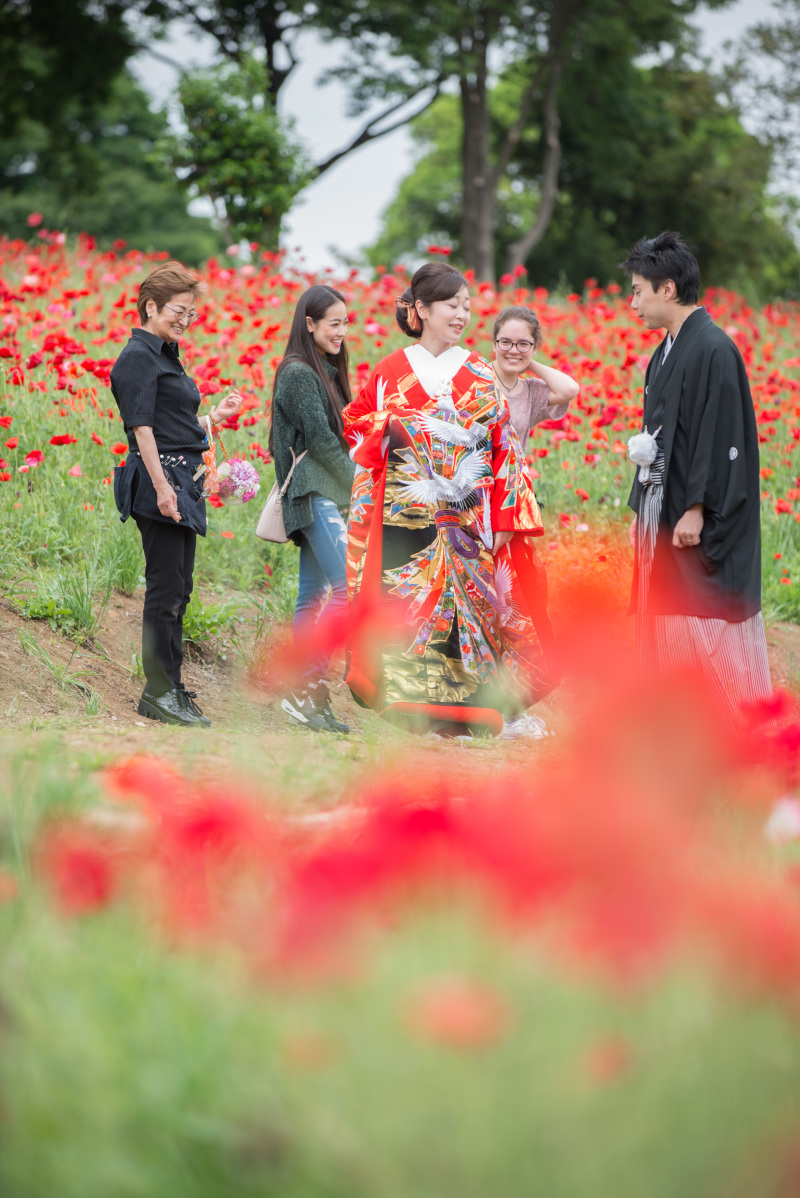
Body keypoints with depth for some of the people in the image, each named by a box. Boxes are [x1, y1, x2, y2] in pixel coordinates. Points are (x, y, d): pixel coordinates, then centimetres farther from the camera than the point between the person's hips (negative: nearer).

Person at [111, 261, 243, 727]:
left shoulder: (168, 356, 19)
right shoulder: (138, 357, -10)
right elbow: (142, 427, -17)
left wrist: (217, 416, 19)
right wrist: (161, 486, -23)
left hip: (185, 482, 10)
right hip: (159, 481, -10)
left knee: (178, 588, 11)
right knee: (166, 587, -7)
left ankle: (170, 688, 16)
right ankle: (159, 691, -2)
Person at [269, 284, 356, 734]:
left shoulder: (326, 372, 19)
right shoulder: (299, 373, -10)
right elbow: (319, 439, -14)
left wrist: (353, 485, 10)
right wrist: (358, 481, -5)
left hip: (326, 496, 10)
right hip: (315, 493, -10)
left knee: (313, 596, 7)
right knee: (349, 587, -18)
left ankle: (310, 697, 7)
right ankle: (307, 689, -18)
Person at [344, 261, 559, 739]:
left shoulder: (481, 377, 8)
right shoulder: (391, 373, 7)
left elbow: (505, 448, 6)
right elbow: (363, 438, 11)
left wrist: (504, 517, -2)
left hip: (470, 517, 1)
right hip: (406, 516, -1)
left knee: (467, 603, -4)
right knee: (409, 601, -7)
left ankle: (458, 710, 0)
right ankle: (413, 704, -3)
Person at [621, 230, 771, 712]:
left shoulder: (713, 350, -14)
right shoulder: (667, 352, 14)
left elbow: (720, 434, -19)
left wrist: (697, 509, -22)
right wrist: (640, 510, 17)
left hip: (699, 522, -9)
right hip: (663, 517, 9)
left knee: (709, 631, -7)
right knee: (669, 632, 10)